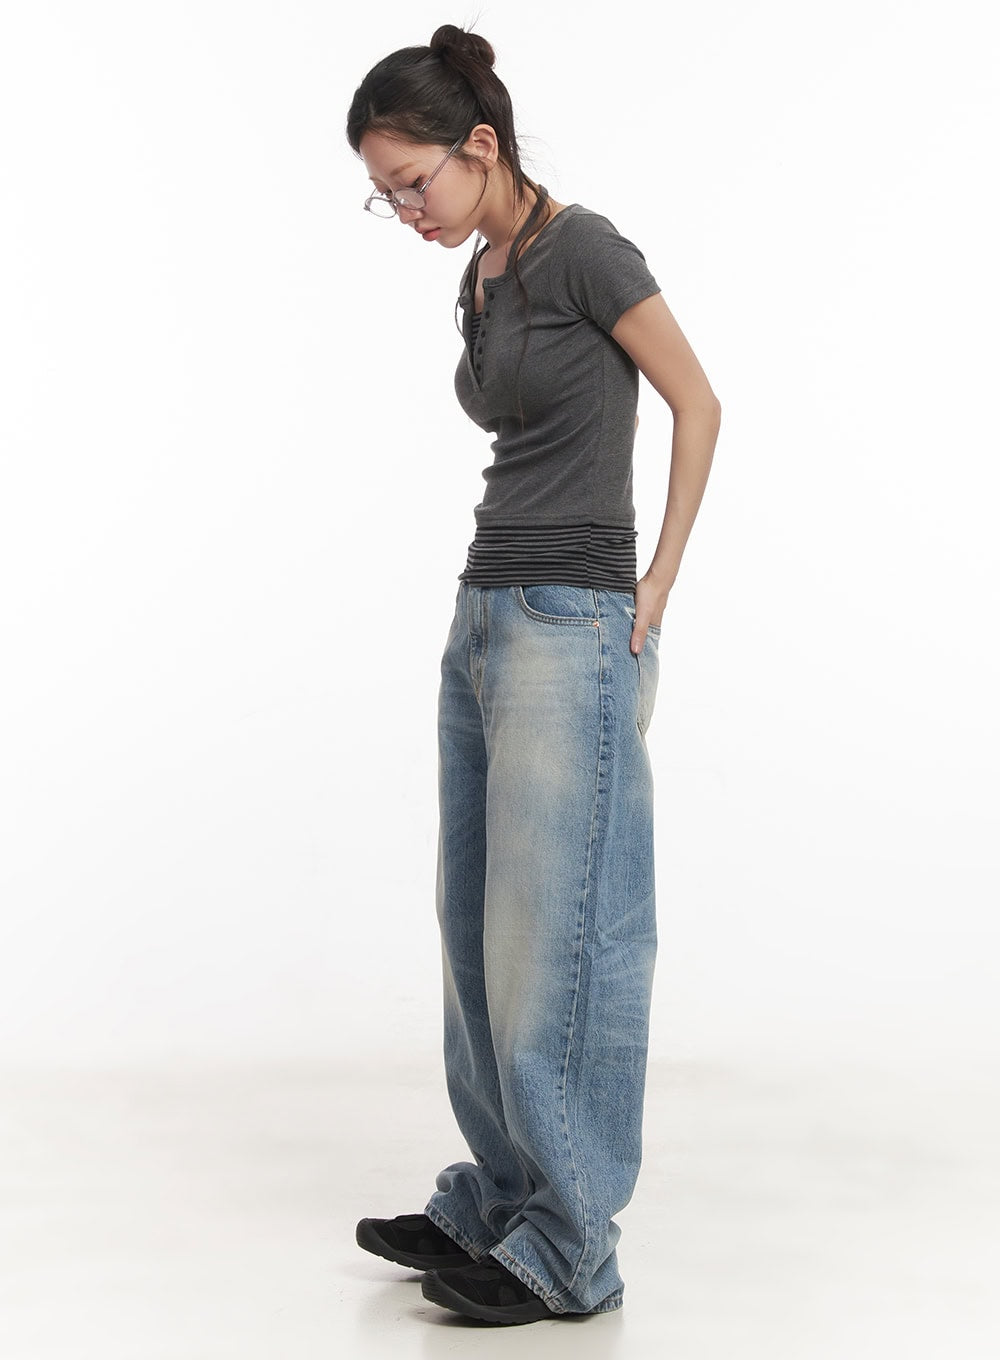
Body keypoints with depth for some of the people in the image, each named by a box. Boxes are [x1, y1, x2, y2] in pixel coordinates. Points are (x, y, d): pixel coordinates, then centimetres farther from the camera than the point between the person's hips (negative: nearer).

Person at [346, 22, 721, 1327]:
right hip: (486, 619, 9)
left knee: (558, 936, -4)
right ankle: (497, 1200, 24)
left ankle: (571, 1252, 5)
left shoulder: (581, 249, -10)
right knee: (479, 925, 12)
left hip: (570, 629, -9)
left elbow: (698, 405, -7)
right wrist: (502, 595, 12)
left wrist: (655, 584, -6)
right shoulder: (481, 278, 14)